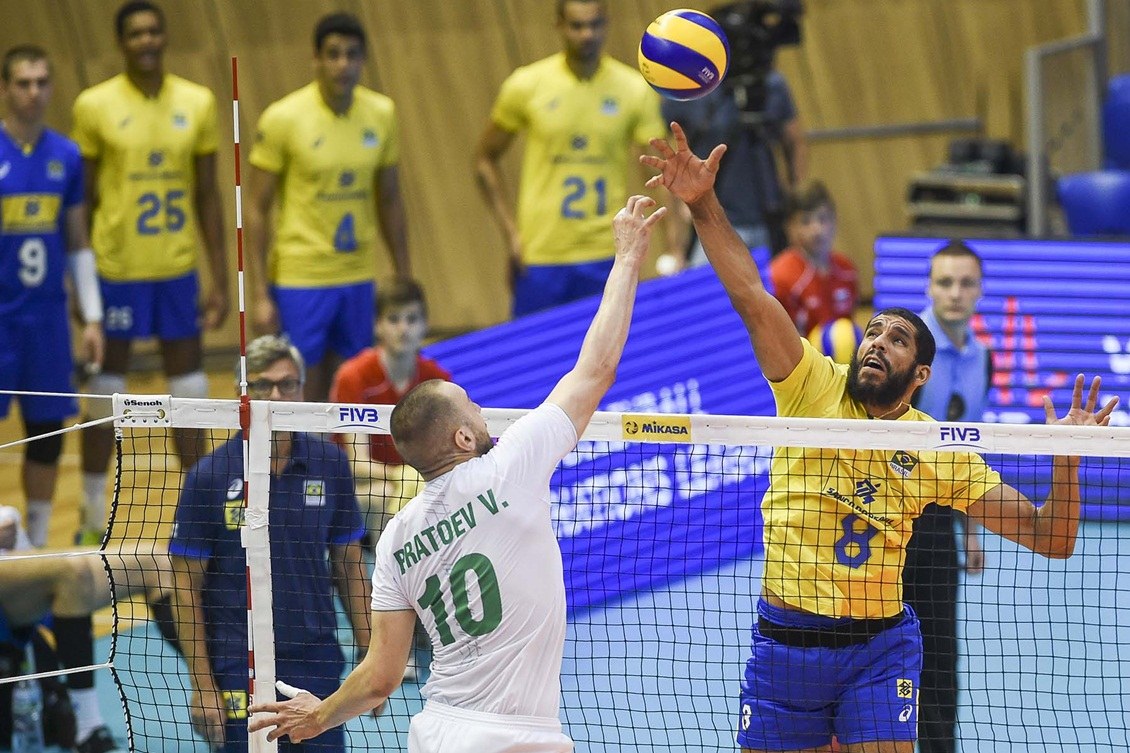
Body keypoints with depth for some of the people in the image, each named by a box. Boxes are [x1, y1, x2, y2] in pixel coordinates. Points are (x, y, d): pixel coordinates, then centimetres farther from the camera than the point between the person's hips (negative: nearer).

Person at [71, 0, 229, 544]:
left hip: (178, 269, 3)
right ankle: (93, 519, 15)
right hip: (117, 269, -3)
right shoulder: (95, 107, -6)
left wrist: (220, 281, 5)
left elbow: (207, 196, 7)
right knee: (105, 393, 5)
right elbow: (84, 199, -2)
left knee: (190, 392, 7)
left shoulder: (198, 104, 3)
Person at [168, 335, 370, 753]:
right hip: (239, 672, -3)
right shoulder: (209, 477, -6)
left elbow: (349, 568, 10)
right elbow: (186, 589, -4)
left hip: (318, 666, 3)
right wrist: (202, 685, -9)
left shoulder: (330, 463, 2)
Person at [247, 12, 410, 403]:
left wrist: (404, 281, 12)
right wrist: (260, 294, -11)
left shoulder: (381, 114, 3)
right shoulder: (283, 118, -10)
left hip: (359, 279, 4)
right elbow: (257, 210, -7)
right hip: (300, 279, -4)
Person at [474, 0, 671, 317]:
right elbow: (485, 158, 9)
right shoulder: (526, 86, -1)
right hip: (539, 255, 0)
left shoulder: (635, 90, -1)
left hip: (607, 257, 0)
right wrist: (510, 231, 0)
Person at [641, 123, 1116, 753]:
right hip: (786, 644, 1)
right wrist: (704, 205, -27)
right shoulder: (815, 387, -2)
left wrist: (1066, 462, -18)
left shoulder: (942, 453, -1)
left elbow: (1050, 539, 0)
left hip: (880, 647, -1)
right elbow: (751, 297, -15)